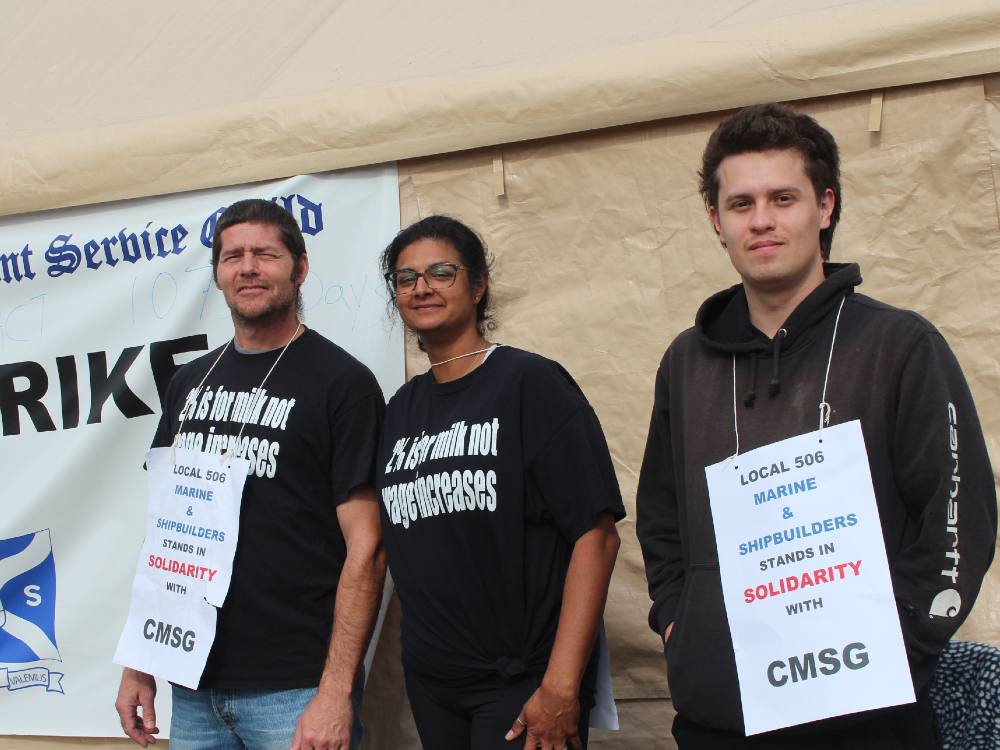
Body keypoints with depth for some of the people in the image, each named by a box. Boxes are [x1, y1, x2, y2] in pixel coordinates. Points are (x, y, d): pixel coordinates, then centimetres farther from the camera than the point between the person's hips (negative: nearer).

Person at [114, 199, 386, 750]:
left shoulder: (341, 381, -7)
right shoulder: (190, 383, 11)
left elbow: (365, 547, -11)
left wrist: (336, 691, -17)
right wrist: (139, 663, 11)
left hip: (294, 687, -5)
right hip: (194, 684, 6)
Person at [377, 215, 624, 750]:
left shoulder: (530, 383, -9)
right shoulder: (401, 409, 9)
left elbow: (596, 534, -15)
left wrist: (561, 686, -20)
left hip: (523, 683, -5)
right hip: (429, 682, 6)